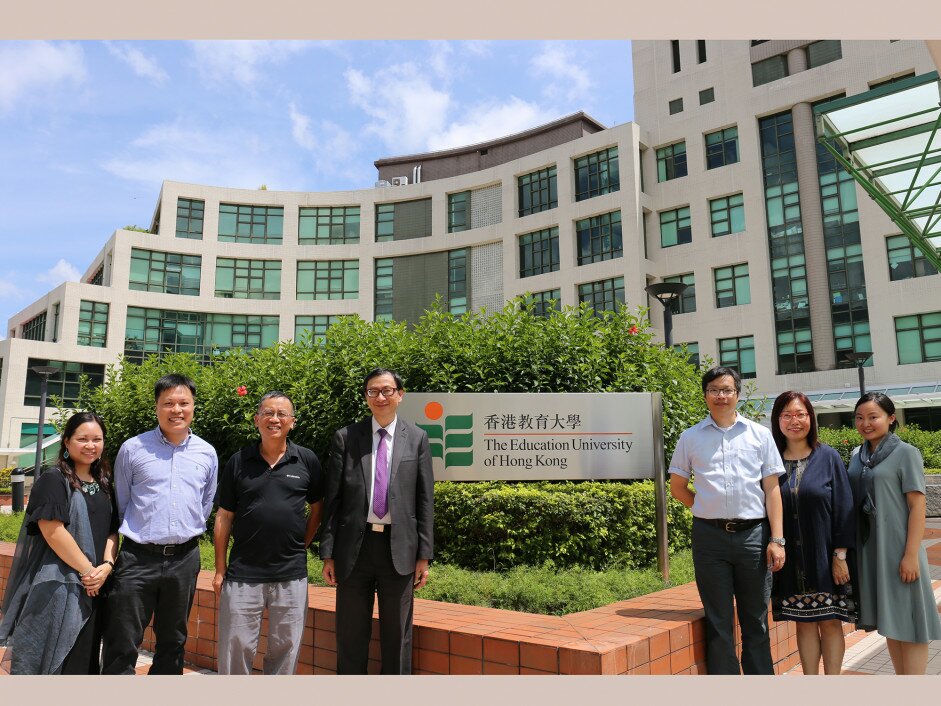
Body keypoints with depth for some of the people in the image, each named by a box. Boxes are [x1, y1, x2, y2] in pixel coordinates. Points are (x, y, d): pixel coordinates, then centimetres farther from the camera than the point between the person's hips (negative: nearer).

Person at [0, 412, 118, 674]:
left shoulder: (104, 485, 12)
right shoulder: (53, 480, -8)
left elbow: (112, 530, 9)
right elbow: (53, 532, -17)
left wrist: (106, 565, -9)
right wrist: (87, 570, -14)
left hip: (92, 587, 6)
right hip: (54, 587, -6)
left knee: (82, 657, 12)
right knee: (46, 656, 1)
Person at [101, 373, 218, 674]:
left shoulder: (207, 454, 3)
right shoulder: (133, 448, -3)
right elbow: (121, 503, 8)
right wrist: (140, 532, 11)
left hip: (184, 559, 3)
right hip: (138, 557, -2)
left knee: (172, 642, 16)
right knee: (121, 645, 1)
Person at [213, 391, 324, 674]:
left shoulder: (307, 460, 1)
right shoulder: (238, 462, 1)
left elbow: (317, 509, 12)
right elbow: (224, 518, 4)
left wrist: (300, 545, 4)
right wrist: (220, 570, 2)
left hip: (291, 575, 1)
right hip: (242, 574, 0)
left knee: (285, 650, 12)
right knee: (235, 650, 7)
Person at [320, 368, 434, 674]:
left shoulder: (417, 438, 3)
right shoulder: (345, 437, 2)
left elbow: (425, 500, 3)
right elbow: (332, 499, 2)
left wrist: (424, 555, -1)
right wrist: (328, 554, -1)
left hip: (399, 547, 0)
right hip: (354, 546, 0)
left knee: (397, 636, 10)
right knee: (350, 635, 11)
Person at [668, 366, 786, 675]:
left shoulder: (760, 435, 6)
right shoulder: (690, 438, 6)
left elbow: (772, 489, 3)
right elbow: (677, 487, 14)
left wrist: (777, 539, -3)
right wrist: (707, 510, 5)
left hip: (753, 534, 0)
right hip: (710, 536, 0)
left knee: (756, 621, 11)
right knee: (718, 623, 8)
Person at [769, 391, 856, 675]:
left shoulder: (828, 458, -2)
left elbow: (844, 507, -4)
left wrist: (840, 555, -9)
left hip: (824, 557, -1)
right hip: (790, 561, 2)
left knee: (830, 622, 6)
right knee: (804, 624, 11)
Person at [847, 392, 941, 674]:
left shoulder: (906, 453, -6)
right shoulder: (857, 456, 9)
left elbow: (917, 506, -10)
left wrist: (911, 555, -15)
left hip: (898, 549, -5)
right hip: (869, 550, 6)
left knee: (907, 621, 0)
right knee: (888, 621, 14)